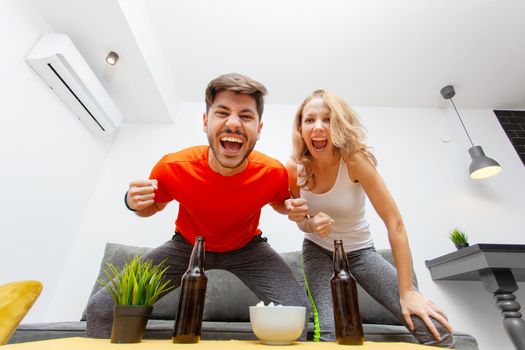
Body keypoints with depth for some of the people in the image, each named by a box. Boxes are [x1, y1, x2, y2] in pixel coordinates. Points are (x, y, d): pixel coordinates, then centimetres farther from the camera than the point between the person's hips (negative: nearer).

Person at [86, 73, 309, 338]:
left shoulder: (274, 172, -26)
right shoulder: (172, 168, -27)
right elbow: (156, 205, -1)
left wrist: (291, 208, -22)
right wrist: (134, 203, -25)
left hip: (247, 247, 0)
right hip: (187, 244, 1)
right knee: (101, 308, -8)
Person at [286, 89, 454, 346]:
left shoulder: (354, 160, -25)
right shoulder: (294, 169, -16)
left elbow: (394, 223, -23)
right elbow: (301, 222, -2)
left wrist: (407, 291, -23)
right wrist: (311, 225, -27)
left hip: (359, 250, 0)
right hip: (318, 251, 1)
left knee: (437, 330, -12)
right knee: (331, 334, -21)